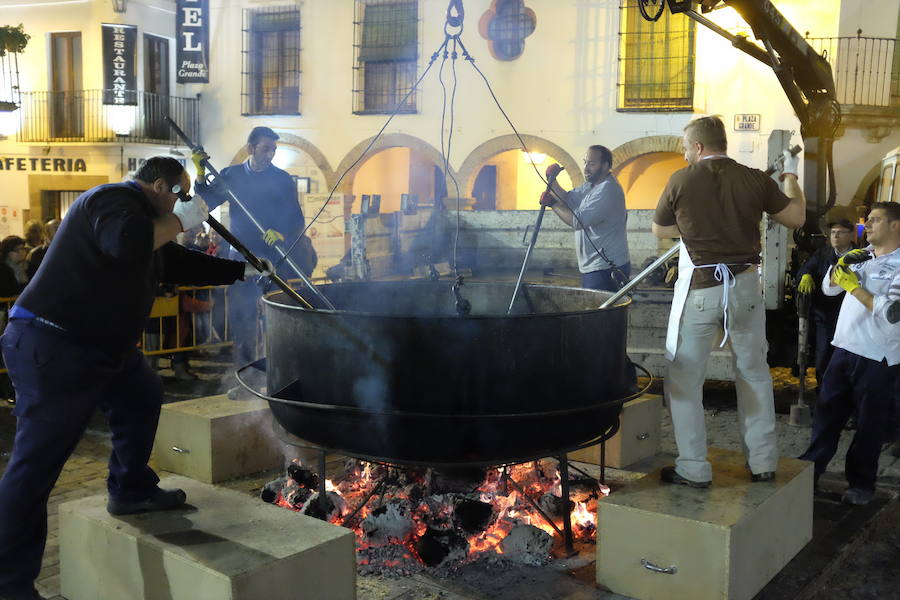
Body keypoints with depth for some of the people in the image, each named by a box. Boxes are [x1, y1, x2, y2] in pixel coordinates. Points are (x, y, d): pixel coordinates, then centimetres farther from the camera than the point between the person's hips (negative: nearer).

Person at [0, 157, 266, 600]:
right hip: (51, 346, -11)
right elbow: (128, 244, -36)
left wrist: (245, 271, 28)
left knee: (143, 395, 24)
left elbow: (183, 265, 25)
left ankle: (131, 490, 37)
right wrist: (179, 221, -21)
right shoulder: (113, 199, -13)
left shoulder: (141, 214, 17)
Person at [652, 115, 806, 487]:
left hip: (698, 289, -3)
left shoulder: (681, 181, -7)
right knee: (754, 374, 17)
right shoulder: (755, 180, -2)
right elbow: (797, 217, 8)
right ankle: (763, 463, 24)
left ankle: (693, 469, 9)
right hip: (745, 286, 3)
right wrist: (790, 177, 23)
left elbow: (658, 230, 6)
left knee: (683, 379, 7)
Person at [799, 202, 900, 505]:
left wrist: (854, 286, -15)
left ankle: (862, 483, 20)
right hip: (844, 348, 6)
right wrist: (842, 264, -6)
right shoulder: (861, 256, 11)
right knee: (826, 412, 11)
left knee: (869, 424, 7)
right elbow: (828, 287, 11)